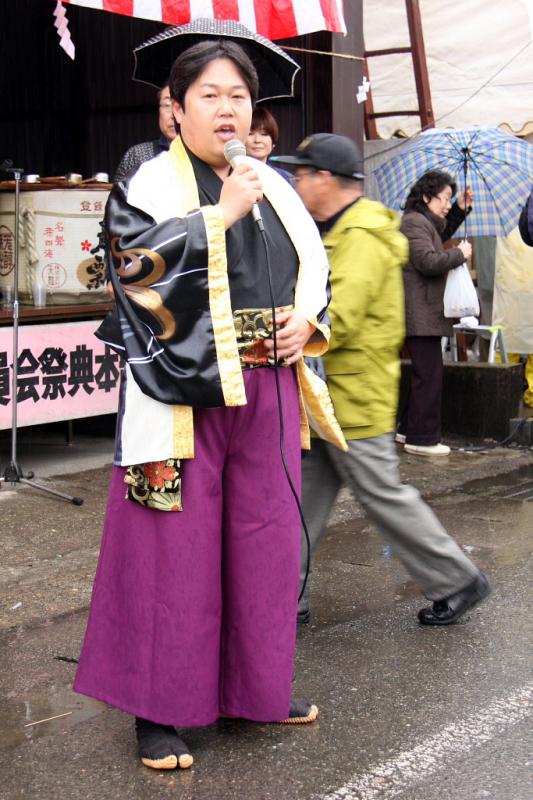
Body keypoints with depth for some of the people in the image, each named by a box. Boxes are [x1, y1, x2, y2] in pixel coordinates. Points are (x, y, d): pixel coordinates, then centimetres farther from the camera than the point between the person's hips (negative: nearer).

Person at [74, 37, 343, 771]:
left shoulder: (274, 188, 15)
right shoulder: (150, 183, -1)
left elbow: (315, 265, 19)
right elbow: (135, 261, -16)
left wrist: (308, 321, 0)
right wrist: (221, 214, -17)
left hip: (268, 392, 5)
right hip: (183, 390, -5)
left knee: (266, 540, 10)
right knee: (175, 546, -2)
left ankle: (257, 685, 26)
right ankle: (158, 708, 9)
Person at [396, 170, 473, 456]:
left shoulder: (426, 222, 19)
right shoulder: (413, 222, -13)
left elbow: (443, 233, 40)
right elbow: (428, 261, -25)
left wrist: (460, 208, 25)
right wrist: (460, 253, -11)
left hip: (425, 313, 11)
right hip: (420, 314, -11)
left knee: (425, 373, 16)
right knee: (429, 374, -9)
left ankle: (408, 429, 25)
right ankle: (422, 439, -5)